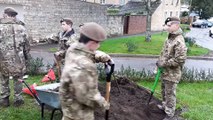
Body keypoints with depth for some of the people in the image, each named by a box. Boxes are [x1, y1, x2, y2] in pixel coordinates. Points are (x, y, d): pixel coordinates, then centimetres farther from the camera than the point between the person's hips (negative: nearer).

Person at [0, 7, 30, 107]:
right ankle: (18, 99, 21)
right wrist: (26, 56, 17)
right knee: (17, 79, 14)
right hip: (18, 58, 1)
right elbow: (26, 44, 6)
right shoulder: (21, 28, 1)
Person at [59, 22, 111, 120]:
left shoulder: (73, 48, -11)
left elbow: (92, 54, 8)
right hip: (79, 111, -8)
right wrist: (102, 103, -15)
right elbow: (86, 96, -32)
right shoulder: (83, 66, -38)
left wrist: (104, 56, -14)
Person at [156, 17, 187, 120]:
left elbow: (180, 60, -27)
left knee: (170, 94, 4)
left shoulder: (179, 41, -23)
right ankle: (165, 106, 46)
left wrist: (164, 64, -21)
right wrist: (159, 61, 7)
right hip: (165, 72, 9)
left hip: (172, 74, -9)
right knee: (164, 91, 25)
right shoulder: (170, 38, 7)